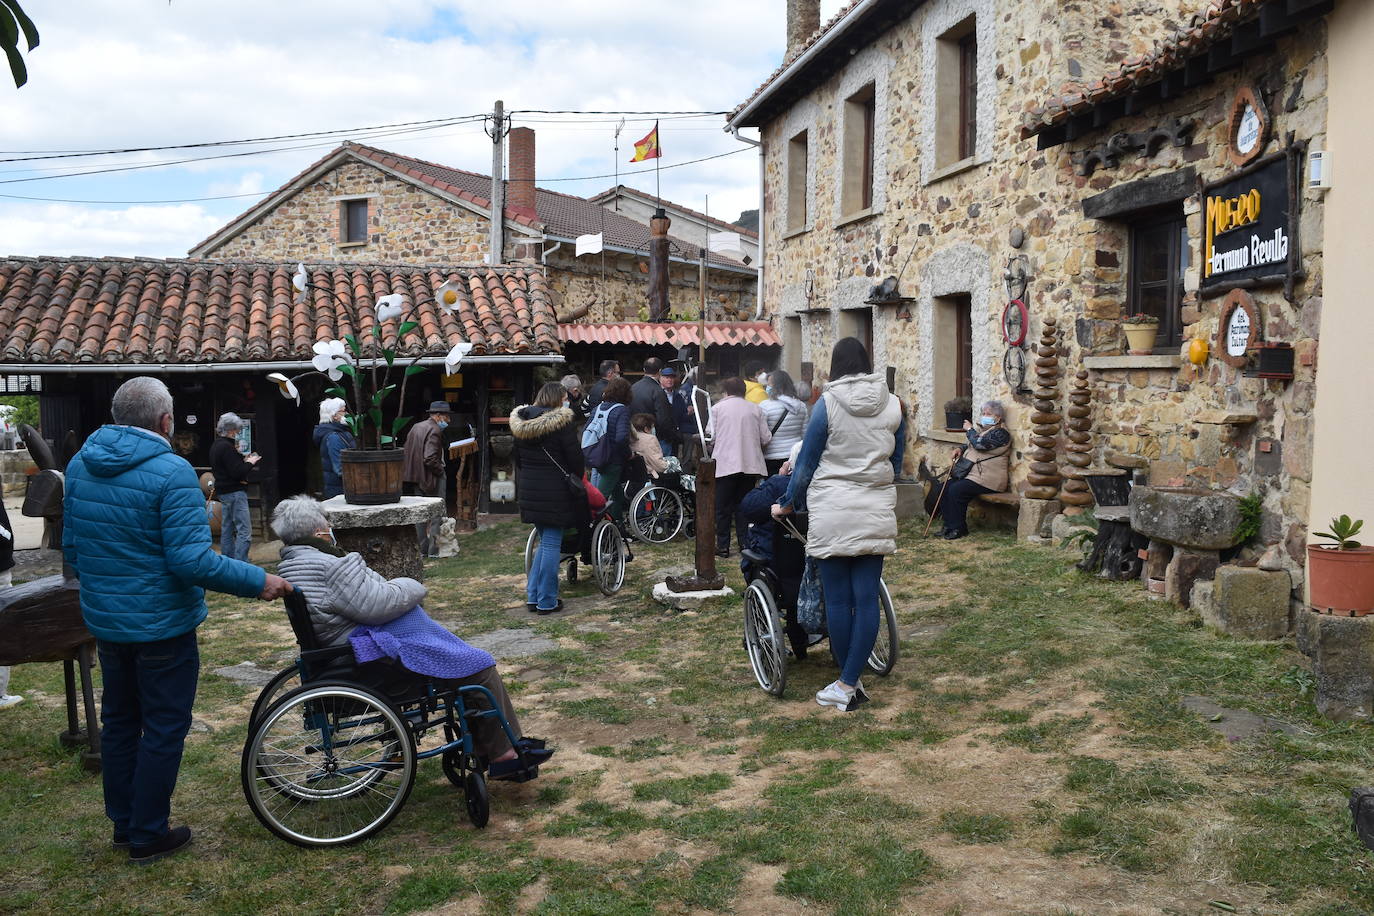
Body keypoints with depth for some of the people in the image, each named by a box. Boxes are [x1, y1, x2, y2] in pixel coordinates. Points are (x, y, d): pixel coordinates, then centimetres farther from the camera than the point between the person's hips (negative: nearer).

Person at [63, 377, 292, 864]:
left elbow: (71, 548, 12)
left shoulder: (79, 464, 2)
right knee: (163, 730, 7)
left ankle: (123, 824, 33)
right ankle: (148, 837, 17)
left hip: (103, 619, 7)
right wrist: (258, 581, -18)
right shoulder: (171, 471, -22)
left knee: (118, 722, 21)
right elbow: (191, 559, -27)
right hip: (160, 625, -7)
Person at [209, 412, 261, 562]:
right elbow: (237, 472, -22)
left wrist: (243, 460, 7)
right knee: (244, 531, -10)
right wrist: (249, 463, -7)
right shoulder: (227, 447, -17)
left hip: (223, 492, 11)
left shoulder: (215, 446, 14)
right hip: (234, 492, -11)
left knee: (227, 529, 14)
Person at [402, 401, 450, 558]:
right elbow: (430, 459, -25)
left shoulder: (415, 427, 11)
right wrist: (441, 471, -11)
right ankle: (433, 550, -1)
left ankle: (423, 549, 19)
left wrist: (415, 469, 16)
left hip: (415, 477, 9)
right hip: (430, 479, -9)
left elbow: (407, 452, 14)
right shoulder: (434, 430, -17)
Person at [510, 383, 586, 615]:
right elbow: (575, 457, -10)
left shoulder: (520, 423, 8)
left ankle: (532, 596, 18)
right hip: (555, 491, -7)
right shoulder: (562, 421, -12)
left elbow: (517, 459, 15)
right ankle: (547, 602, 4)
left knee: (544, 541, 19)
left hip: (529, 490, 7)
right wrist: (577, 481, 6)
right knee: (552, 544, 0)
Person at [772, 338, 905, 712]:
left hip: (833, 512, -3)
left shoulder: (827, 404, -6)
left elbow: (806, 464, -1)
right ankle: (850, 682, 6)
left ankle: (847, 686, 13)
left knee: (838, 598, 5)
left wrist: (788, 505, 13)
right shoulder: (893, 405, 5)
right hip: (878, 512, 4)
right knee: (866, 597, 4)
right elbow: (896, 463, 15)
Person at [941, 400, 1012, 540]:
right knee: (946, 487, -7)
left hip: (987, 479, -10)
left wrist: (969, 429, -4)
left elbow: (979, 444, -21)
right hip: (971, 474, 10)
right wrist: (961, 449, 9)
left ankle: (959, 529, -13)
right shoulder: (983, 430, 21)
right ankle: (949, 525, -2)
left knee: (956, 490, -24)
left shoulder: (1000, 433, -10)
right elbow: (973, 448, 32)